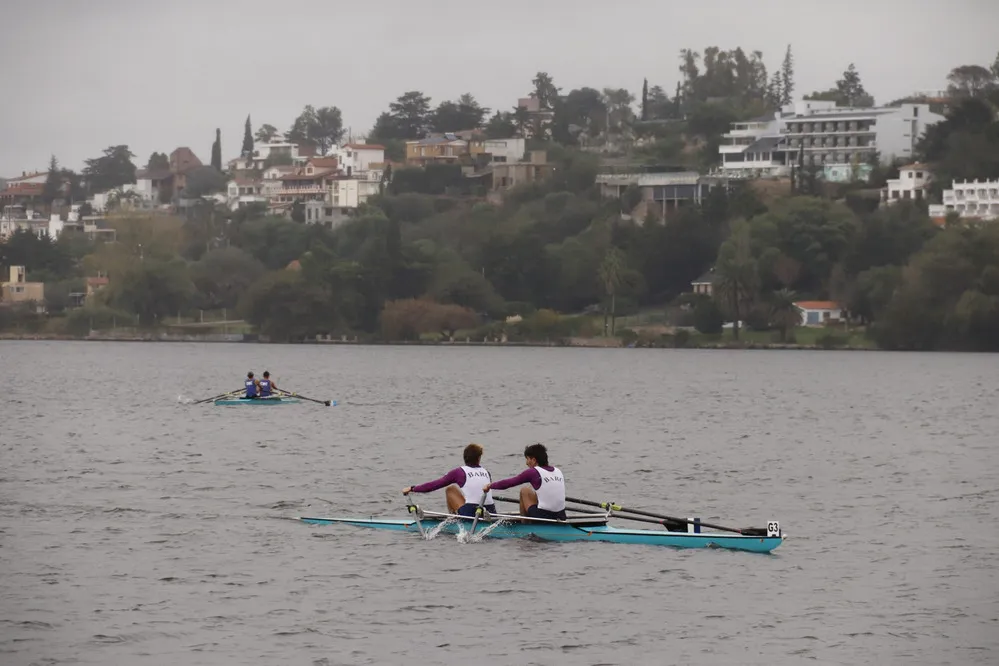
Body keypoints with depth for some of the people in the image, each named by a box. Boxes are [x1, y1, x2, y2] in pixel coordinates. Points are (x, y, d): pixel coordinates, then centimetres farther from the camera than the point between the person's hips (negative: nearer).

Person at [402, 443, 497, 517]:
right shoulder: (486, 472, 12)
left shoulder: (459, 472, -1)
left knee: (451, 489, 15)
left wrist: (412, 489, 11)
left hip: (471, 514, -5)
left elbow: (435, 484, 1)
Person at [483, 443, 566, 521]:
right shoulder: (558, 471, 11)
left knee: (524, 491, 16)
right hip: (562, 517, 6)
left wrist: (490, 486, 17)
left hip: (543, 518, -6)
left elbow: (508, 483, 1)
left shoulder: (533, 472, -5)